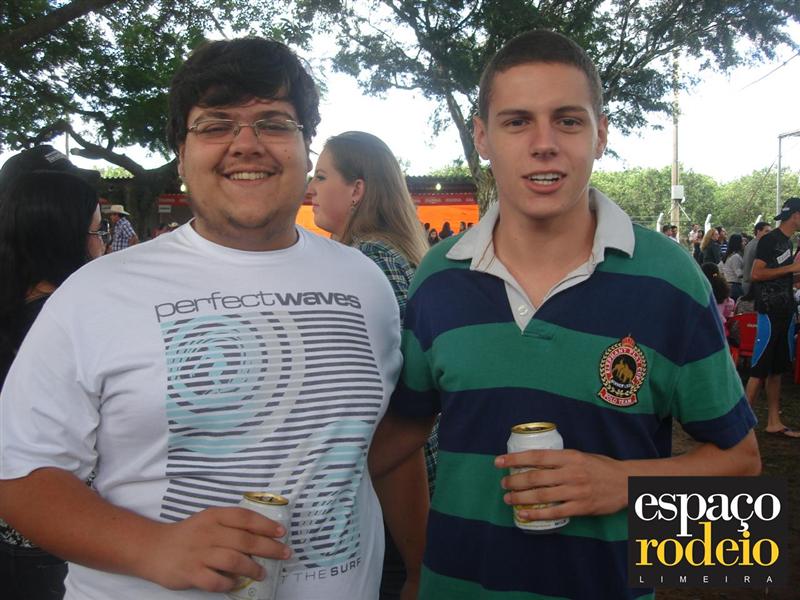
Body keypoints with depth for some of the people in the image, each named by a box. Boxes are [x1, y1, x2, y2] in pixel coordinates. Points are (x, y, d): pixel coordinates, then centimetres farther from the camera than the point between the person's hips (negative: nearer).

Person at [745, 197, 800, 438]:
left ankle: (774, 422, 16)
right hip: (769, 312, -9)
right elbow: (756, 274, -18)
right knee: (760, 370, -8)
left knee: (777, 369, 10)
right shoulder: (769, 240, -10)